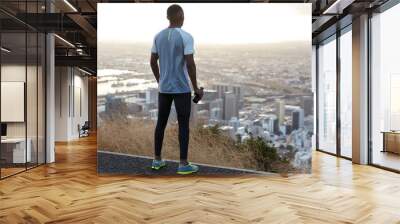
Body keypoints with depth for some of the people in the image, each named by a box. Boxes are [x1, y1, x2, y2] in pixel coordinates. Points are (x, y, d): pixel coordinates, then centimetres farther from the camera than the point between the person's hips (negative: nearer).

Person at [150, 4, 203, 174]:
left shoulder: (158, 36, 7)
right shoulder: (186, 37, -13)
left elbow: (153, 62, 11)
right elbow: (190, 64, -17)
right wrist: (196, 88, -7)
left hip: (164, 88, 6)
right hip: (182, 89, -6)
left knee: (161, 123, 13)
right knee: (183, 125, 1)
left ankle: (157, 160, 21)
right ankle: (183, 164, 5)